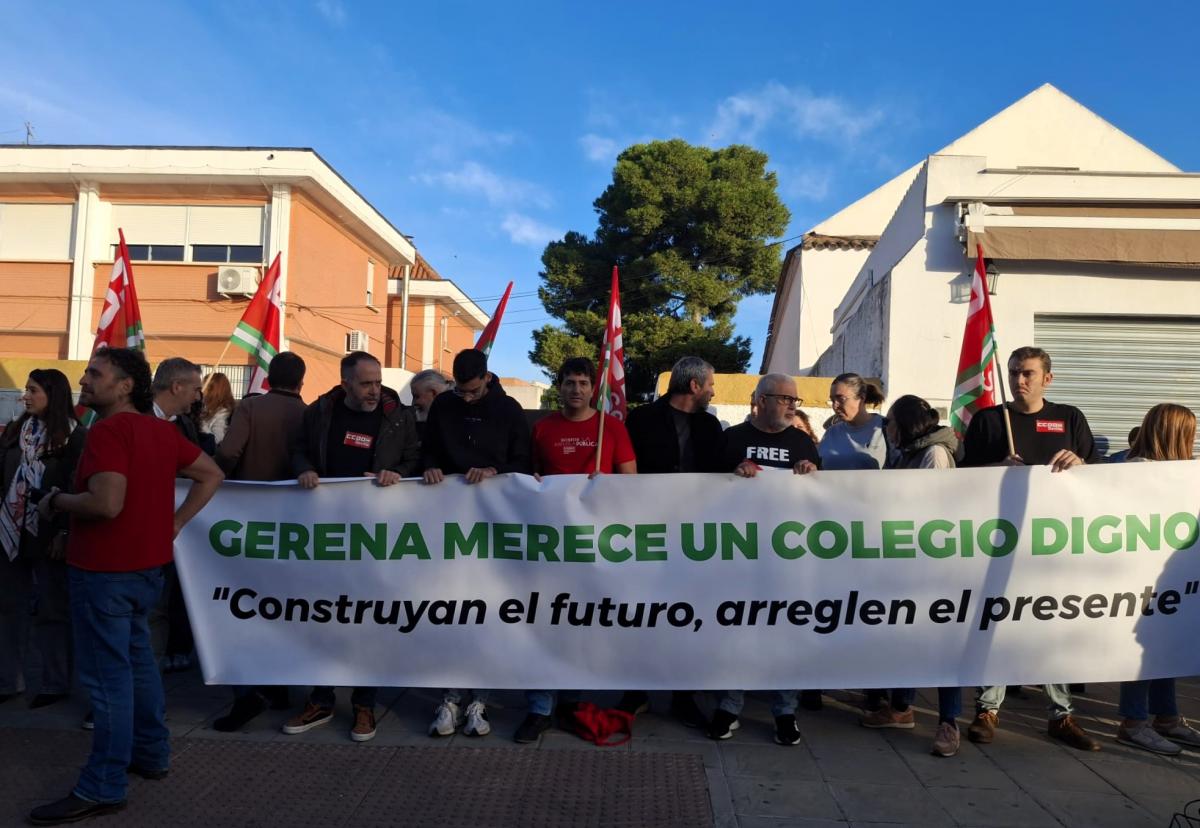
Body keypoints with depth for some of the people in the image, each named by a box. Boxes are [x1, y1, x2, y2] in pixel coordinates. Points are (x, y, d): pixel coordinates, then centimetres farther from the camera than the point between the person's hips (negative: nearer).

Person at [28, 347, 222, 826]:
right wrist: (176, 522, 10)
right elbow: (211, 475, 14)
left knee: (106, 674, -1)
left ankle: (103, 788, 9)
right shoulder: (161, 430, 8)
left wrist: (55, 502, -10)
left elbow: (107, 503, -28)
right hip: (146, 564, 9)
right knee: (136, 658, 20)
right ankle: (150, 753, 31)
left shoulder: (107, 430, -18)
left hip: (105, 569, -9)